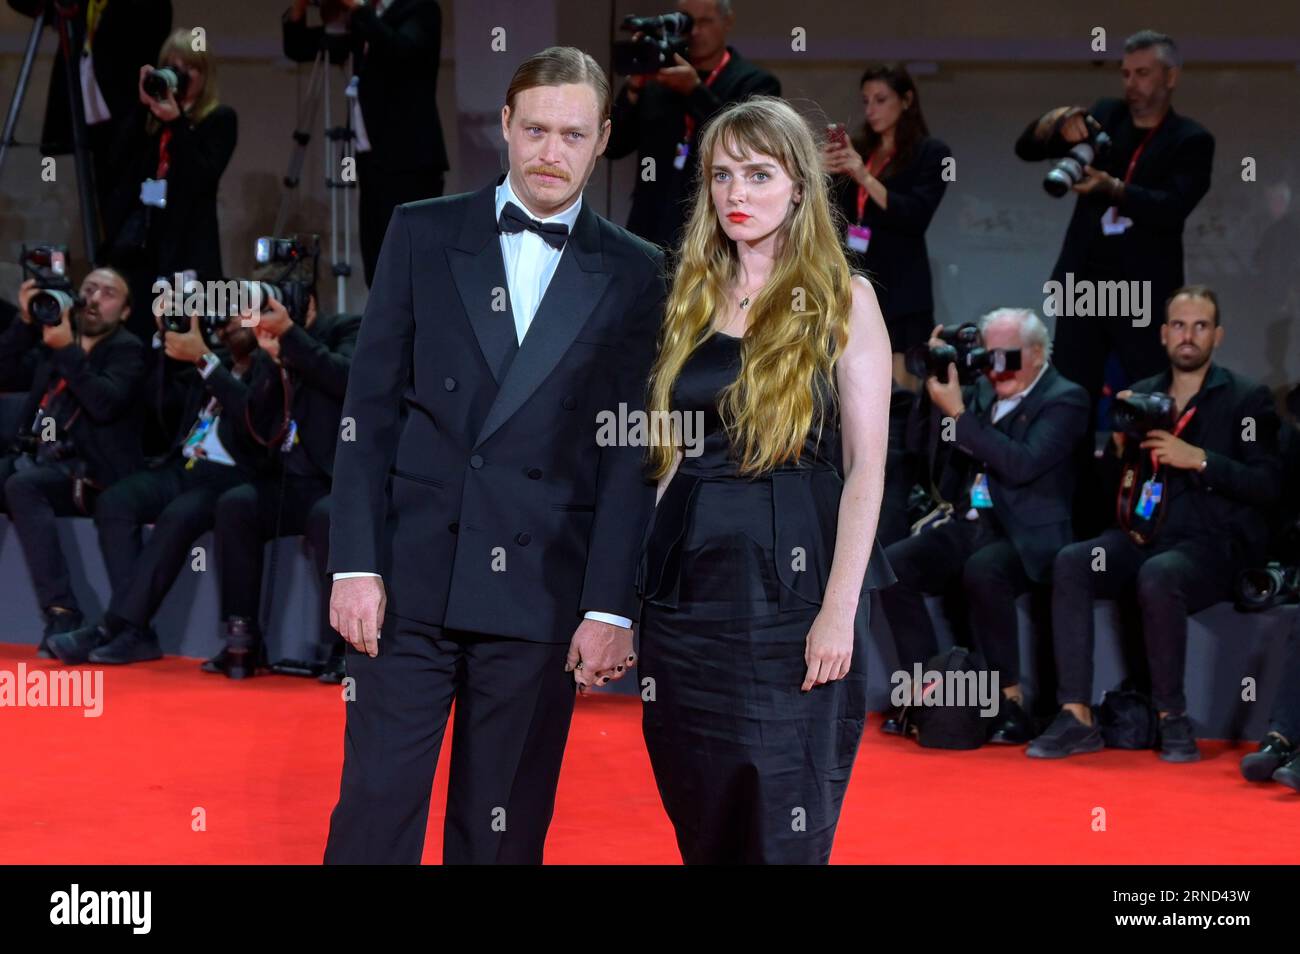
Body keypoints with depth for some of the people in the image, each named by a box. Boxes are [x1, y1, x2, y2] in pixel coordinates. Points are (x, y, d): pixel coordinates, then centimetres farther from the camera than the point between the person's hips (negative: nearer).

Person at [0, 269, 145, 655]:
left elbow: (105, 404, -15)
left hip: (88, 473, -6)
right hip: (38, 458, 6)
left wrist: (67, 350, -16)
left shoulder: (127, 349, 2)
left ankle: (63, 616, -36)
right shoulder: (52, 338, 19)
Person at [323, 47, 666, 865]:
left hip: (540, 590, 0)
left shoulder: (635, 273, 5)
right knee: (375, 810, 0)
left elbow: (631, 453, 1)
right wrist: (355, 562, -3)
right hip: (413, 578, 0)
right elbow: (371, 408, 4)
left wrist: (611, 606, -5)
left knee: (506, 828, 7)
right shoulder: (423, 234, 6)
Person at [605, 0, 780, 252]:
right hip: (651, 237, 4)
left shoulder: (755, 82, 2)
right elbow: (613, 146, 7)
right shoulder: (657, 78, 12)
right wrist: (635, 84, -6)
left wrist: (694, 89, -16)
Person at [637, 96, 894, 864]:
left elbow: (866, 466, -7)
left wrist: (839, 610, -16)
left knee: (783, 828, -1)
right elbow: (671, 454, 14)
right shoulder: (692, 300, 12)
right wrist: (639, 585, 5)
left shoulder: (842, 300, -1)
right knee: (703, 824, 9)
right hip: (689, 581, 5)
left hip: (791, 578, -4)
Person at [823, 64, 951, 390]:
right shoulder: (858, 151, 16)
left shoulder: (931, 154, 2)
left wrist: (865, 178, -18)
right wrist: (825, 173, -7)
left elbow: (915, 217, -10)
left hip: (898, 288, -5)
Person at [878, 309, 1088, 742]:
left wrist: (959, 413, -20)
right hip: (967, 524, 6)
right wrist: (937, 373, 4)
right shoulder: (982, 391, 16)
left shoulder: (1065, 399, -4)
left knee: (982, 571, -37)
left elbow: (1022, 465, -19)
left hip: (1023, 535, -6)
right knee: (892, 564, -18)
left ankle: (1010, 701, -24)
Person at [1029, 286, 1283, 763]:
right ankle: (1076, 718, -26)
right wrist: (1119, 445, -4)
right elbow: (1111, 481, 16)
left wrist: (1198, 459, -16)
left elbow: (1267, 485, -8)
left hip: (1212, 544, -5)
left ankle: (1173, 718, -20)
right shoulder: (1142, 395, 15)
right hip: (1142, 536, 5)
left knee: (1157, 576, -37)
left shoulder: (1247, 398, 2)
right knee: (1070, 563, -24)